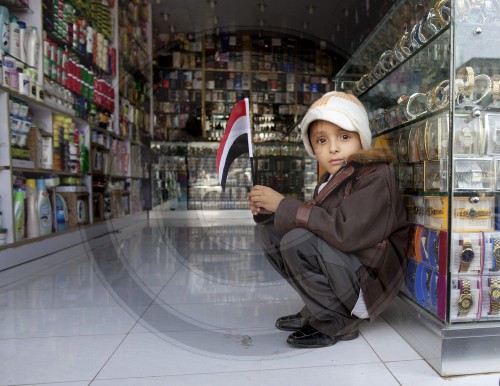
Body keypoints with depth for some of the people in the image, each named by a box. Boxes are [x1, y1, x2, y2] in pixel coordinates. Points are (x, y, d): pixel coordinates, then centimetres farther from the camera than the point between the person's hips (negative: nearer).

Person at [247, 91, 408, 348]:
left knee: (297, 242, -29)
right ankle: (317, 310, 7)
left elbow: (344, 232, -31)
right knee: (271, 230, -1)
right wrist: (268, 210, -9)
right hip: (337, 265, 8)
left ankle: (339, 323, -6)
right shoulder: (331, 180, 8)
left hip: (369, 280, -8)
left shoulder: (376, 177, -17)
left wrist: (283, 205, -25)